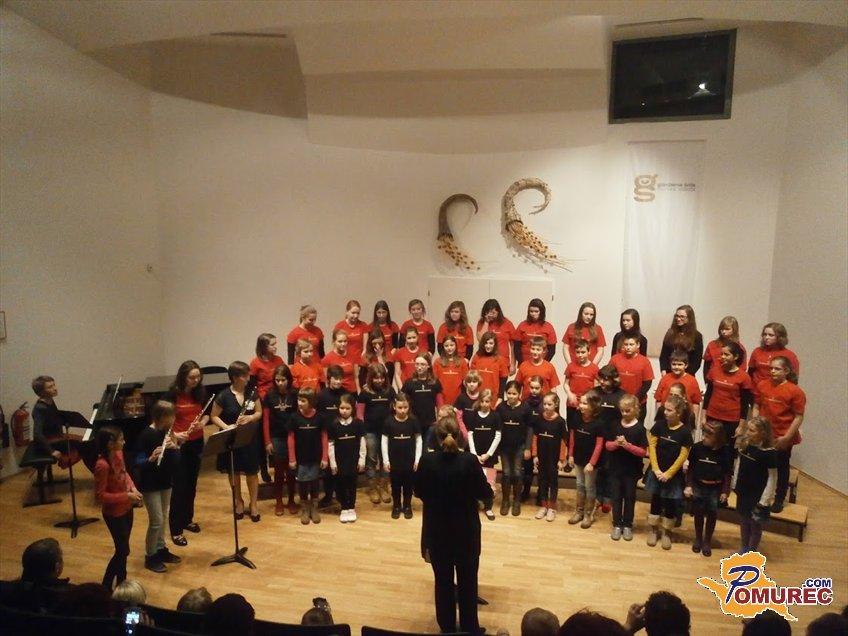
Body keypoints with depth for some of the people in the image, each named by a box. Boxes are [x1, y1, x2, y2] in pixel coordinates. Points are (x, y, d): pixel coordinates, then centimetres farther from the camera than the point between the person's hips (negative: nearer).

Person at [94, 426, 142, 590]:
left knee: (123, 549, 21)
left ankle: (121, 582, 38)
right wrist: (126, 496, -24)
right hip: (114, 513, -8)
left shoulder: (118, 454, -6)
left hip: (126, 508, 8)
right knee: (123, 551, 5)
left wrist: (132, 487, -5)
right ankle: (106, 587, 23)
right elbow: (100, 495, -24)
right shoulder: (102, 465, -29)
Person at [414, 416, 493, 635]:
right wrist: (490, 489, 12)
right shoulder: (470, 461, -20)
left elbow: (418, 492, -3)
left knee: (443, 581, 18)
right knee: (468, 582, 17)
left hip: (437, 531, 1)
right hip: (466, 531, -1)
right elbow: (485, 494, -10)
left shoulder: (427, 461, -16)